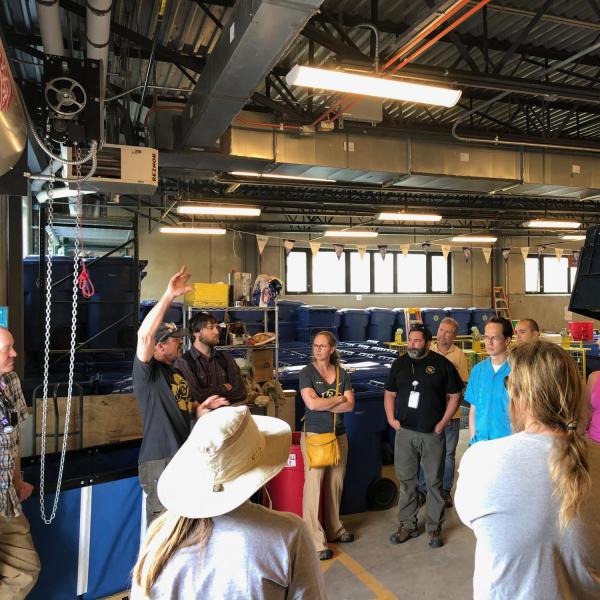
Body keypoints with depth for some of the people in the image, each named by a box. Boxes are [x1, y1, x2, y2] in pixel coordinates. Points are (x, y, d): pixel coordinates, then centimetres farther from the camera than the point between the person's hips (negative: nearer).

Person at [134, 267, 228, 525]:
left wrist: (202, 407, 3)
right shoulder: (147, 371, -10)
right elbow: (144, 334, -29)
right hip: (159, 461, -8)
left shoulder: (178, 373, 15)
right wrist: (169, 296, -31)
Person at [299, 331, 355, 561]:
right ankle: (315, 540, 2)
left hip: (339, 434, 5)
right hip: (314, 434, -4)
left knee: (336, 483, 12)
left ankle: (334, 529, 29)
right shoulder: (307, 373, -4)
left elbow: (350, 405, -2)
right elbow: (312, 403, -17)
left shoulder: (341, 373, 8)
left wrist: (323, 404, -12)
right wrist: (338, 399, -7)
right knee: (313, 485, -6)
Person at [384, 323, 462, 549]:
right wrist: (391, 419, 1)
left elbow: (454, 396, 0)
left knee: (434, 482, 7)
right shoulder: (399, 363, 6)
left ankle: (434, 527, 23)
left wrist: (442, 423, -6)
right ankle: (407, 525, 24)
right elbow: (389, 394, 12)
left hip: (432, 434, -2)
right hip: (405, 432, 3)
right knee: (406, 480, 10)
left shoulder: (442, 364, -4)